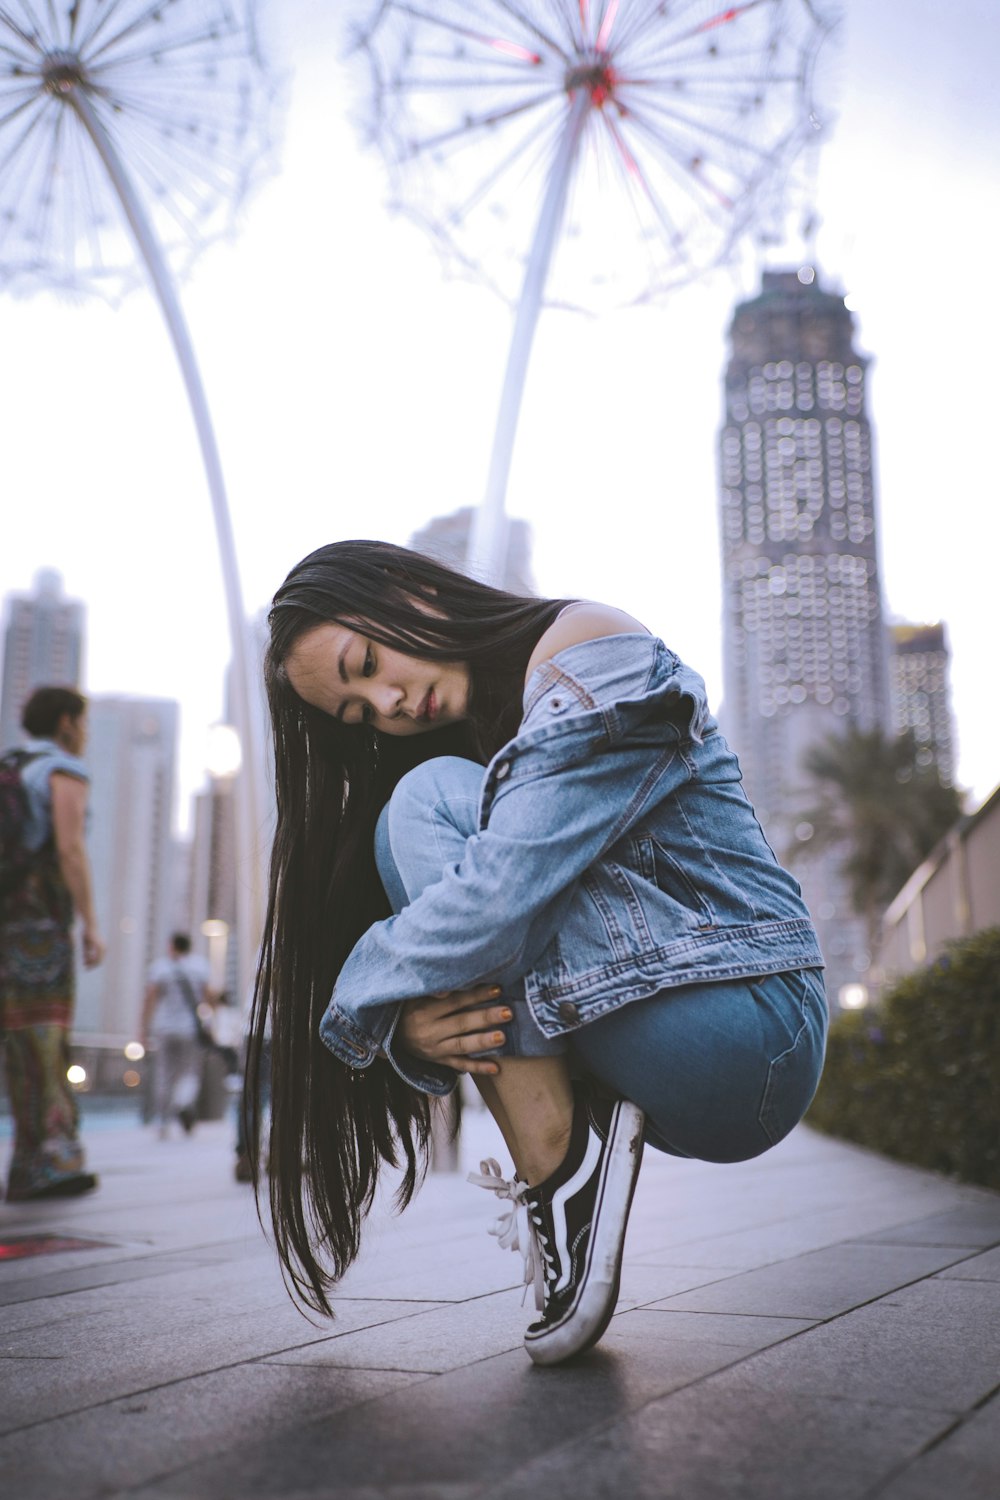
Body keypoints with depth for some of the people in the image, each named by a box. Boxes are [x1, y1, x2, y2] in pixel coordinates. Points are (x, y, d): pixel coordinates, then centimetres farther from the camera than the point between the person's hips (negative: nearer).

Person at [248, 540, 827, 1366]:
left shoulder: (592, 650, -12)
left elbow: (500, 891, -23)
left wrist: (356, 1007, -9)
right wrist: (412, 1030, -17)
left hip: (745, 1032, -9)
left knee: (428, 805, -14)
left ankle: (561, 1170, -17)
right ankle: (589, 1122, -4)